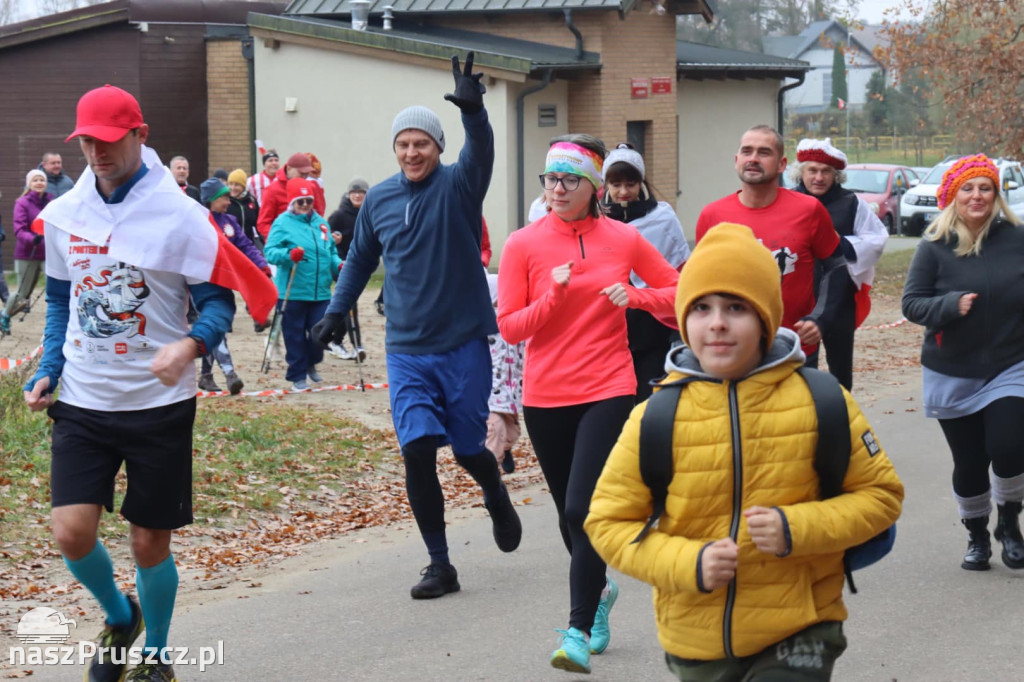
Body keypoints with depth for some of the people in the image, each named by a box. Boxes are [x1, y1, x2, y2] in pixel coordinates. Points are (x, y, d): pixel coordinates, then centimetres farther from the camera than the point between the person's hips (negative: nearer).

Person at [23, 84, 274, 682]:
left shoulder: (180, 215, -10)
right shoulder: (63, 214, 3)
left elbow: (220, 299, -5)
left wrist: (190, 345, -25)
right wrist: (48, 371, 6)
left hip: (159, 403, -3)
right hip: (82, 402, 3)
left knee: (150, 541, 4)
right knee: (72, 531, -9)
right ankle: (120, 617, 23)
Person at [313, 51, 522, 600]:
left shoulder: (457, 186, -7)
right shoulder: (379, 199, 5)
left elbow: (481, 153, -29)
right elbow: (360, 258, 20)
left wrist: (472, 110, -48)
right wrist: (337, 310, 10)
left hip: (463, 344, -2)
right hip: (406, 349, 2)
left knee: (468, 450, 7)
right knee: (417, 452, -10)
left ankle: (497, 500, 43)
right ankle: (440, 566, 0)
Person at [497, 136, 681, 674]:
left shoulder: (623, 239, 0)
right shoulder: (523, 245, -1)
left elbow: (679, 293, 8)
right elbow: (509, 327, -3)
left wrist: (634, 297, -10)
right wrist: (554, 296, -18)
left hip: (608, 392, -2)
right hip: (545, 398, 2)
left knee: (583, 510, -15)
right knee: (570, 513, 15)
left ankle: (579, 630, -10)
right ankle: (599, 591, 42)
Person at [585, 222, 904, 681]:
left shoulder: (820, 402, -7)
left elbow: (880, 494, 1)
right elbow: (609, 522, -1)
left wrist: (797, 528, -17)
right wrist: (689, 563, -18)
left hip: (798, 634, -2)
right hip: (696, 641, 2)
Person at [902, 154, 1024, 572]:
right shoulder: (934, 247, -6)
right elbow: (911, 304, -6)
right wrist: (951, 305, -22)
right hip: (952, 376, 0)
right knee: (969, 462, 6)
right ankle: (976, 536, 29)